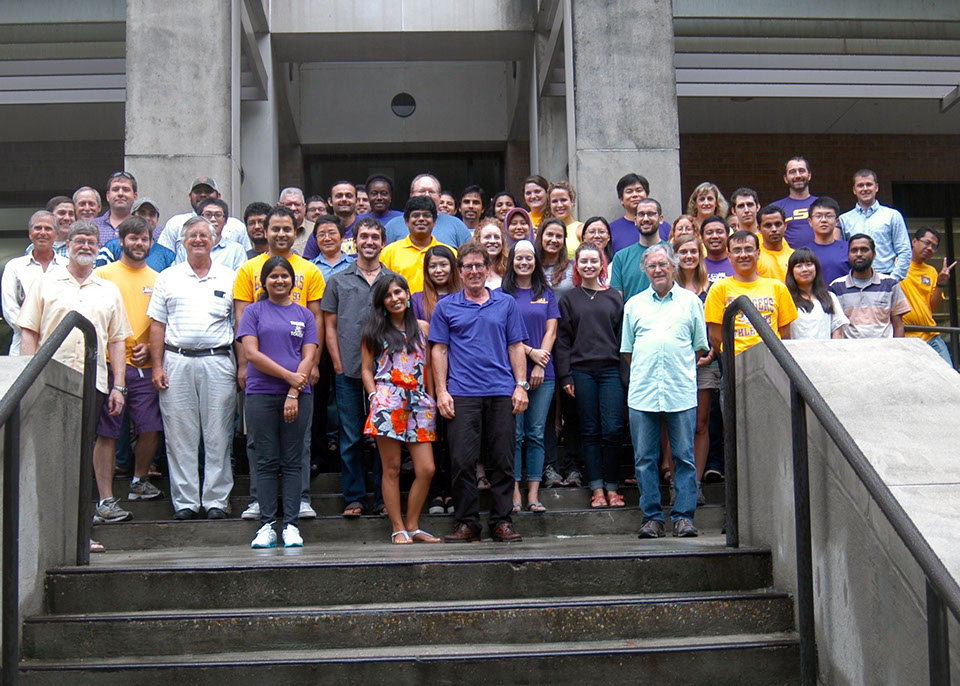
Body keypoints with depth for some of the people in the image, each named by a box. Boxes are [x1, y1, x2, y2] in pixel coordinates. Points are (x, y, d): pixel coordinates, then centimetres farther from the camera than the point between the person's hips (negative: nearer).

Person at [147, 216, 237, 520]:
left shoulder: (229, 278, 10)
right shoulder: (168, 278, 11)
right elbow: (158, 325, 9)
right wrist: (157, 366, 0)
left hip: (217, 361, -1)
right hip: (177, 361, 1)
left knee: (218, 435, 0)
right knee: (180, 435, 2)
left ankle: (217, 499, 7)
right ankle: (185, 501, 9)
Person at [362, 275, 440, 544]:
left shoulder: (422, 328, 15)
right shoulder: (375, 330, 10)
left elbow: (430, 366, 16)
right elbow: (366, 369, 8)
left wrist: (432, 399, 8)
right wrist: (374, 396, -6)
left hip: (419, 402, 3)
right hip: (388, 402, -2)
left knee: (427, 469, -4)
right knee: (392, 468, -2)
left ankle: (412, 526, 8)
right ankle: (398, 529, 5)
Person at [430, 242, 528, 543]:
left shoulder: (506, 303, 12)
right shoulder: (446, 307, 9)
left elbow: (516, 347, 11)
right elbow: (439, 350, 7)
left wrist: (521, 385, 2)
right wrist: (441, 391, -2)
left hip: (502, 393, 1)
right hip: (462, 394, -1)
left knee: (503, 461, 3)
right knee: (462, 461, -3)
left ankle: (502, 521, 12)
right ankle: (467, 523, 6)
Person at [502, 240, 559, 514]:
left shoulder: (546, 294, 13)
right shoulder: (502, 294, 5)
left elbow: (551, 330, 7)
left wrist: (540, 364, -5)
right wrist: (531, 352, -10)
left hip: (543, 372, 2)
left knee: (536, 434, 3)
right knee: (514, 433, -2)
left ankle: (534, 494, 4)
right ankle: (515, 492, 2)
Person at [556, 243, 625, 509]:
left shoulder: (614, 297, 12)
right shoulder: (568, 299, 9)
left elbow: (623, 335, 10)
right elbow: (562, 340, 6)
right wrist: (565, 376, -3)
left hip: (611, 370, 0)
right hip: (581, 371, 0)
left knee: (612, 430, -5)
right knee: (590, 431, 2)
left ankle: (612, 487, 5)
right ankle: (597, 489, 7)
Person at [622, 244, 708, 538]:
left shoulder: (690, 301, 10)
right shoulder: (634, 304, 15)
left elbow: (700, 346, 11)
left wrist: (681, 369, 4)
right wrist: (643, 371, 7)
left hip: (681, 391, -1)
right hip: (642, 392, 2)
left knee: (684, 456, -1)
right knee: (645, 458, 2)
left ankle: (684, 516, 5)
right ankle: (652, 516, 9)